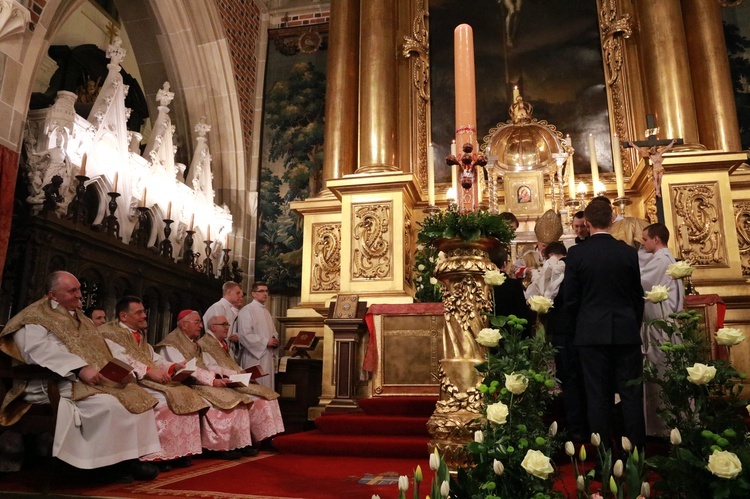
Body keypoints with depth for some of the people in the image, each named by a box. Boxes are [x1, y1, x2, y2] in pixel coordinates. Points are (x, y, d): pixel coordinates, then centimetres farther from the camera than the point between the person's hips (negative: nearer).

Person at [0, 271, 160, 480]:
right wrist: (80, 368, -31)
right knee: (108, 403, -32)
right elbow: (41, 351, -20)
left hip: (95, 378, 8)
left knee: (137, 396, -9)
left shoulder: (79, 318, 23)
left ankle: (134, 456, -13)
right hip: (58, 384, -8)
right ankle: (121, 462, -22)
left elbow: (97, 350, 22)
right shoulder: (34, 319, -2)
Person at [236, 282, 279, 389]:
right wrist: (266, 342, -17)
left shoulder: (266, 312, 17)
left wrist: (275, 340, 1)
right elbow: (244, 335, -19)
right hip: (254, 357, -8)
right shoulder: (246, 311, -10)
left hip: (267, 356, 8)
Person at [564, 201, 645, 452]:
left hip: (591, 333, -1)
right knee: (631, 394, 11)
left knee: (598, 396, 6)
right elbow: (638, 295, 6)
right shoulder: (629, 252, -2)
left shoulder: (576, 254, -8)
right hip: (626, 332, 2)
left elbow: (570, 299, -5)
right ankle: (636, 448, 17)